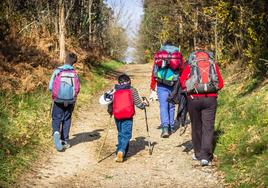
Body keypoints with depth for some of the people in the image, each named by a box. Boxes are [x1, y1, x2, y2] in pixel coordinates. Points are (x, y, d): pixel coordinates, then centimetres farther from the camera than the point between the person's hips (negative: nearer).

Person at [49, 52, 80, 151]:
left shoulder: (58, 71, -6)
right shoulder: (74, 73, -3)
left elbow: (51, 86, -6)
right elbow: (77, 88, -3)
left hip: (58, 100, -2)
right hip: (70, 101, 2)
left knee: (56, 119, 4)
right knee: (66, 120, 12)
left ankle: (56, 133, -24)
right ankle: (65, 141, 15)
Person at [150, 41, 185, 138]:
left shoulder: (158, 54, 7)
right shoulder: (178, 55, 9)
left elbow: (154, 72, 5)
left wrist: (152, 89, 10)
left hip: (162, 85, -1)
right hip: (174, 85, 2)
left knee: (163, 106, -3)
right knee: (171, 106, 15)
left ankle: (165, 128, -16)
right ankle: (171, 127, 19)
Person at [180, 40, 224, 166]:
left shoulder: (190, 64, 4)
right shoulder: (213, 63, 8)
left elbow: (182, 80, -5)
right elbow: (220, 83, 6)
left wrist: (188, 89, 12)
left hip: (194, 99, 0)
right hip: (210, 99, 0)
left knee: (196, 127, 13)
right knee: (208, 127, 1)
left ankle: (198, 154, 22)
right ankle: (205, 156, -8)